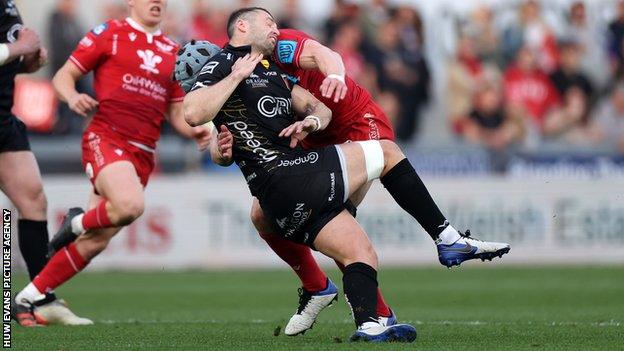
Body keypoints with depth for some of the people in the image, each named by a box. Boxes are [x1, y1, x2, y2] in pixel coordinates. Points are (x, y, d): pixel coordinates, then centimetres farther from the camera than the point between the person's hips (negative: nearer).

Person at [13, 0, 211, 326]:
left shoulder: (172, 52, 18)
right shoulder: (109, 33, 4)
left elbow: (177, 113, 22)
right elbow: (64, 75, 4)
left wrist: (196, 131, 1)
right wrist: (73, 97, -18)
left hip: (143, 154, 6)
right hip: (105, 137, -6)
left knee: (95, 242, 1)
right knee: (130, 205, -34)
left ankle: (30, 296, 14)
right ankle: (78, 222, -3)